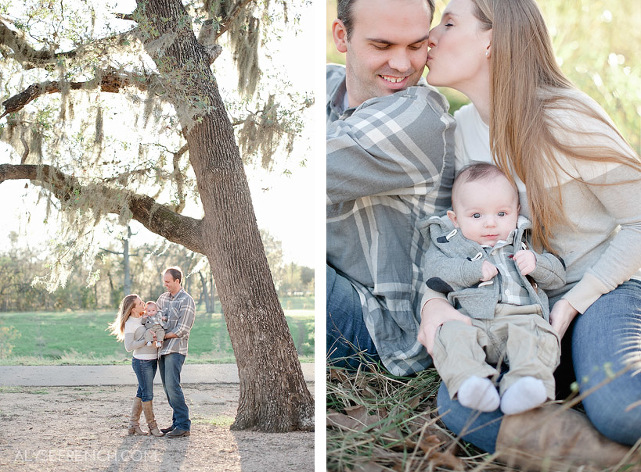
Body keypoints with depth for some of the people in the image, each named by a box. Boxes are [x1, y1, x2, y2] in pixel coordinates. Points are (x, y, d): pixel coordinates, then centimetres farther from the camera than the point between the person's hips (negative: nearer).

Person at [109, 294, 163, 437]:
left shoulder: (145, 316, 9)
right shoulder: (130, 324, -13)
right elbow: (129, 346, -19)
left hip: (152, 360, 8)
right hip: (141, 362, -8)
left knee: (142, 393, 12)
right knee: (147, 394, -1)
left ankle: (133, 424, 20)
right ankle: (152, 426, 9)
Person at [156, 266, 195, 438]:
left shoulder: (186, 301, -8)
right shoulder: (163, 298, 15)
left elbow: (182, 330, -13)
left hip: (175, 349, -8)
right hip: (162, 349, 8)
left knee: (172, 386, -14)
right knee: (167, 387, 8)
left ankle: (184, 425, -11)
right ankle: (177, 422, 15)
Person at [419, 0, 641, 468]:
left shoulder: (566, 121, -17)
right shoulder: (463, 127, 4)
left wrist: (572, 304, -16)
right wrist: (433, 298, -14)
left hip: (602, 287, -5)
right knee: (457, 401, -25)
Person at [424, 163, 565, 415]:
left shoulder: (525, 244, 28)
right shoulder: (447, 243, 22)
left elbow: (557, 276, 25)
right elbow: (434, 274, 4)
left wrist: (535, 263, 4)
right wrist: (473, 269, -4)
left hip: (522, 317, 1)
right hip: (469, 320, -1)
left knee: (538, 336, -33)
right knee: (449, 335, -34)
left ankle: (527, 381, -53)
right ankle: (470, 381, -53)